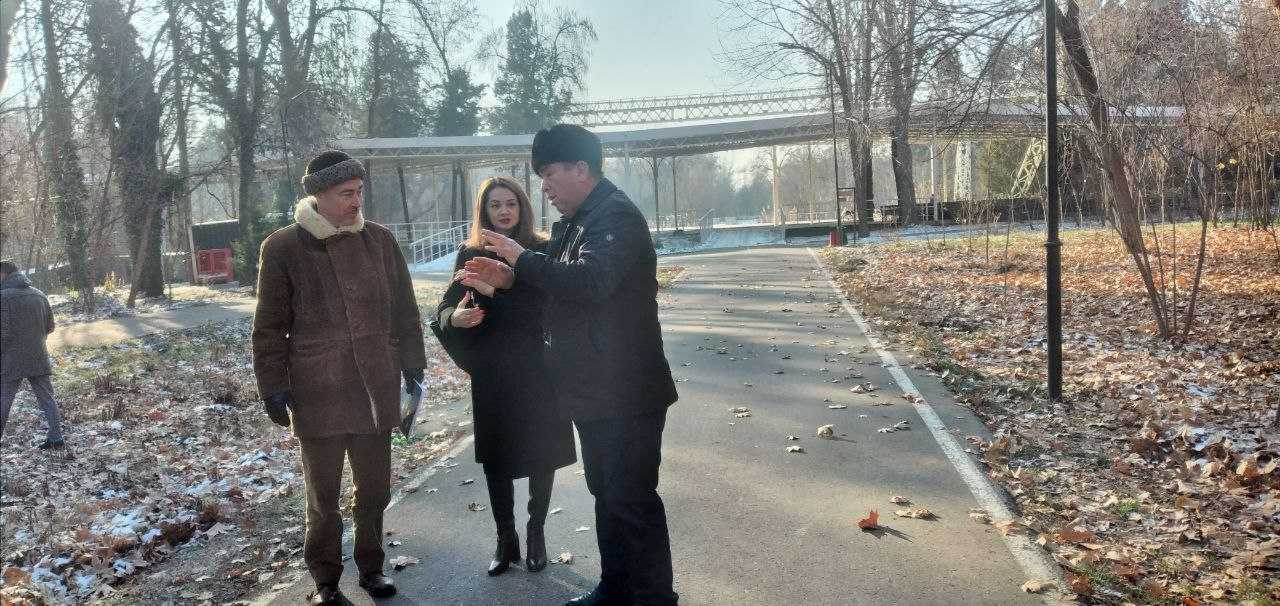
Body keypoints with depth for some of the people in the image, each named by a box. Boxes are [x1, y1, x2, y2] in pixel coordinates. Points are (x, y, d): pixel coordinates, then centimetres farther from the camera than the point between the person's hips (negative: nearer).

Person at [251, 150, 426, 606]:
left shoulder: (381, 240, 4)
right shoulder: (283, 247, -4)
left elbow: (404, 310, 10)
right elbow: (269, 327, -1)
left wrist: (412, 365, 8)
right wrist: (273, 387, -3)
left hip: (376, 388, 3)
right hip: (316, 393, -2)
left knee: (375, 488, 12)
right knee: (322, 495, 10)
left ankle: (371, 566, 31)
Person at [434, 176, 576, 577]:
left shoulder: (542, 251, -3)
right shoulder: (471, 254, 1)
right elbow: (446, 307, -1)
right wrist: (455, 318, -22)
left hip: (538, 371, -1)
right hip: (491, 374, 1)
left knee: (542, 455, 7)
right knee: (495, 458, 9)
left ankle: (536, 534, 25)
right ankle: (506, 539, 24)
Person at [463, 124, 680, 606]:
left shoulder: (616, 217, -16)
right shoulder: (574, 222, 15)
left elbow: (590, 281, -32)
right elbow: (561, 289, 21)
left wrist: (522, 260, -21)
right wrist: (511, 279, 5)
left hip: (626, 394, -10)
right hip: (593, 392, 10)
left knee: (631, 499, -3)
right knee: (607, 493, 19)